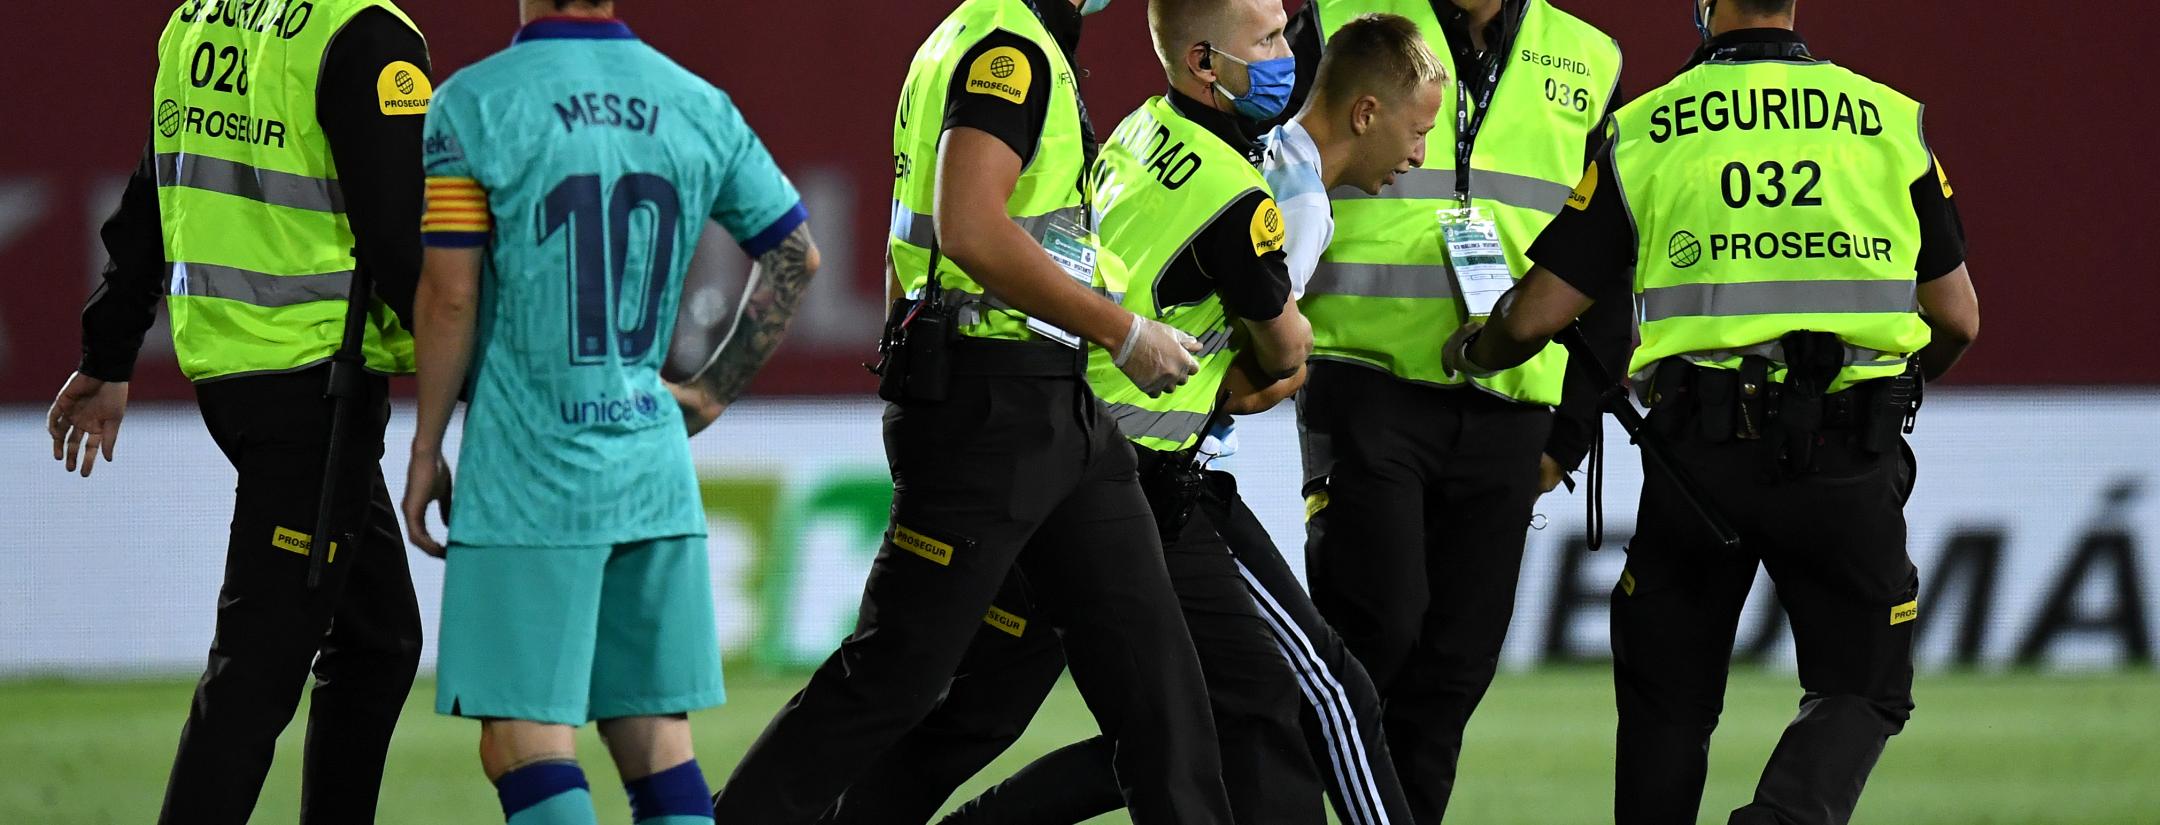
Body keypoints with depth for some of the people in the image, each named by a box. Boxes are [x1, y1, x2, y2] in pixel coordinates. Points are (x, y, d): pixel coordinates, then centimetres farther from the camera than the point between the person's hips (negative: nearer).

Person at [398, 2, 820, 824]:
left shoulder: (473, 105, -8)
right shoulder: (698, 106, 6)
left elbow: (451, 296, -9)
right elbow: (795, 256, 14)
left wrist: (426, 449, 1)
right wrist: (713, 392, 21)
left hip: (527, 476, -5)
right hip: (655, 470, 5)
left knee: (524, 739, -4)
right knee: (654, 734, 10)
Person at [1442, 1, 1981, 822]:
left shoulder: (1645, 131, 2)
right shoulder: (1890, 121, 5)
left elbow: (1535, 316, 4)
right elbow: (1957, 318, 10)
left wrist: (1471, 353, 27)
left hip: (1700, 446, 0)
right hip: (1847, 458, 0)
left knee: (1668, 700, 17)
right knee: (1861, 690, 10)